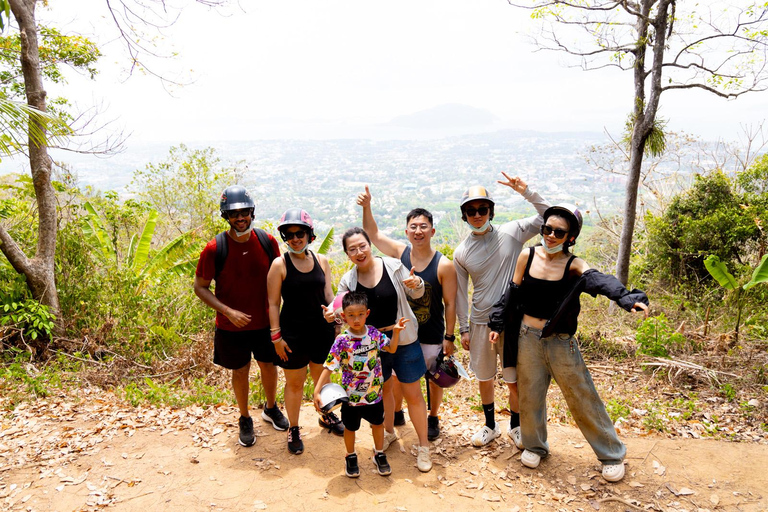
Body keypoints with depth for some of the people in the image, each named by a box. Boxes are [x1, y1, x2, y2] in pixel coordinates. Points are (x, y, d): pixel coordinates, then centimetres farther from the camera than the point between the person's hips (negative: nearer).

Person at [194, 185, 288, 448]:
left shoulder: (267, 241, -10)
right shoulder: (214, 249, -18)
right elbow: (200, 287, -10)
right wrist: (228, 311, -21)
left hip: (264, 321, 2)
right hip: (232, 326, -2)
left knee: (268, 365, 18)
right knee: (240, 372, 14)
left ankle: (271, 408, 45)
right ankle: (245, 419, 38)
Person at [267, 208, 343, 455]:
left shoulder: (321, 260, 1)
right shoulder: (280, 264, -10)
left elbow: (328, 292, 6)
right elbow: (273, 302, -8)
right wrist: (276, 335, -11)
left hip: (322, 330, 4)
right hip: (293, 332, -4)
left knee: (322, 377, 21)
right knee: (295, 383, 9)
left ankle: (326, 416, 44)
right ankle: (293, 430, 29)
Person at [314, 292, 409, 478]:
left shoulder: (374, 333, -10)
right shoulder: (342, 341, -21)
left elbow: (391, 349, 5)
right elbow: (328, 368, -20)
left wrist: (396, 331, -10)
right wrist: (317, 391, -26)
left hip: (374, 393, 3)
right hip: (351, 396, -3)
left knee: (378, 423, 21)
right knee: (350, 428, 17)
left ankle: (379, 454, 45)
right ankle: (351, 457, 43)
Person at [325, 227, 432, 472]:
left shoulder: (393, 266, -11)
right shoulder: (347, 281, -5)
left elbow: (415, 294, -2)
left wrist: (416, 284, -25)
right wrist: (333, 314, -19)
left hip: (403, 339, -2)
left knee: (413, 394, 5)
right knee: (383, 389, 21)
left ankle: (423, 446, 23)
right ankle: (389, 433, 46)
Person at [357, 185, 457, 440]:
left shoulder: (444, 265, -16)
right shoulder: (400, 252, -7)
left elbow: (450, 304, -11)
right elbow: (372, 233, -3)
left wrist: (449, 337, -9)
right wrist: (366, 207, -18)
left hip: (432, 336, -3)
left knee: (434, 379, 15)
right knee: (396, 376, 18)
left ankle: (433, 419, 39)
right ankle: (396, 414, 43)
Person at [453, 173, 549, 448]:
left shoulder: (512, 232, -6)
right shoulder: (461, 253, -1)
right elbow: (461, 293, 5)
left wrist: (525, 191, -18)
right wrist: (463, 329, 5)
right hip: (480, 323, 2)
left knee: (514, 381, 8)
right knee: (484, 379, 17)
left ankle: (516, 426, 34)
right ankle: (490, 425, 40)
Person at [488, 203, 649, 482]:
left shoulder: (574, 266, -11)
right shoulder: (527, 257, -3)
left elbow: (600, 280, -32)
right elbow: (513, 293, 7)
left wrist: (628, 298, -50)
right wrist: (497, 324, 8)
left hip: (561, 341, -2)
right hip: (528, 337, 2)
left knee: (583, 398, 6)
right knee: (530, 395, 13)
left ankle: (612, 453, 26)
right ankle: (534, 445, 37)